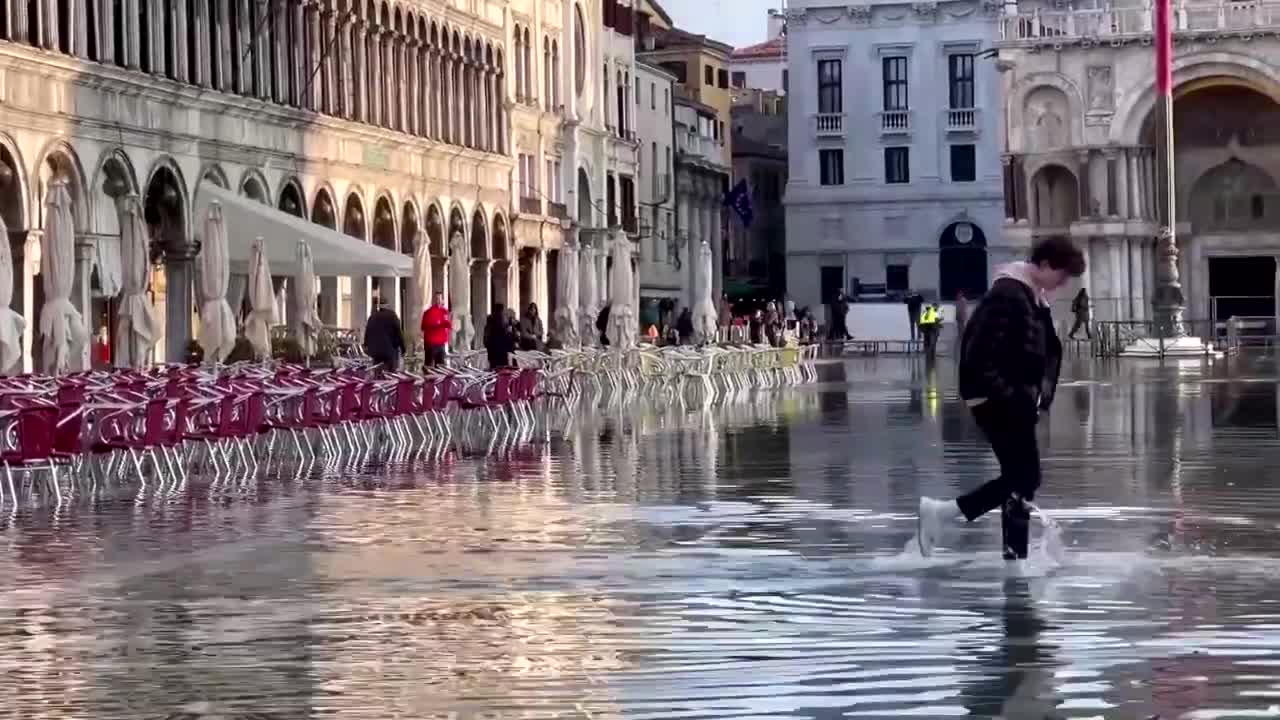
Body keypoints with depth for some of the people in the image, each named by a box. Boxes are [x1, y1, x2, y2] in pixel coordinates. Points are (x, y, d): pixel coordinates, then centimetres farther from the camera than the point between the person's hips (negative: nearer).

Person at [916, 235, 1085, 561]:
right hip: (998, 402, -10)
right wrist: (1008, 396, -21)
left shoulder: (1035, 297, 13)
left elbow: (1047, 351, 21)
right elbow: (980, 354, -23)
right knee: (1024, 478, -7)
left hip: (1017, 402, 10)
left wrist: (1041, 395, 9)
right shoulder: (1007, 295, -18)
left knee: (1018, 477, 10)